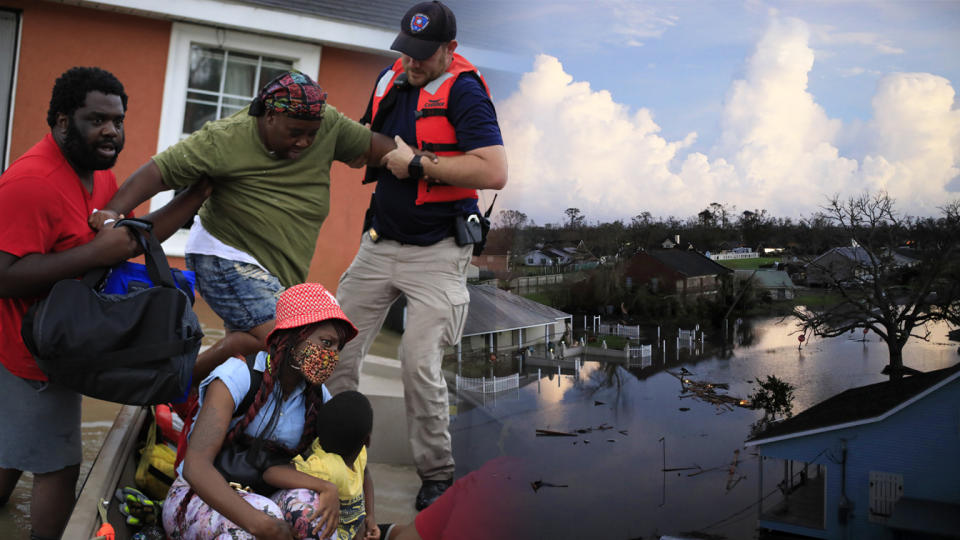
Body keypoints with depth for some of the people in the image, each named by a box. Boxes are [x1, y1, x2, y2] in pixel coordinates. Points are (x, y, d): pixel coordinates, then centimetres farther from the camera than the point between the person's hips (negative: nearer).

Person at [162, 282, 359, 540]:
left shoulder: (317, 398, 0)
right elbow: (195, 466, -29)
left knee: (311, 503, -27)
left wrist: (328, 488, -33)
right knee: (267, 514, -35)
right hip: (198, 499, -5)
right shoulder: (237, 376, -18)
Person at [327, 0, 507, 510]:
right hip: (379, 244, 7)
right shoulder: (392, 80, 10)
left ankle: (437, 475, 10)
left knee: (419, 363, -10)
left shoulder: (463, 91, -12)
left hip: (435, 253, -7)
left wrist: (416, 164, -20)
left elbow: (495, 172, -25)